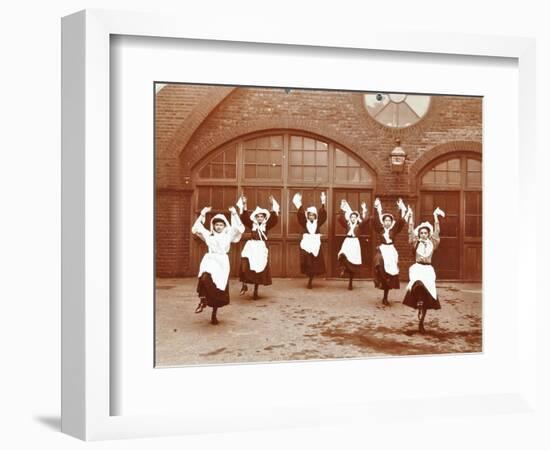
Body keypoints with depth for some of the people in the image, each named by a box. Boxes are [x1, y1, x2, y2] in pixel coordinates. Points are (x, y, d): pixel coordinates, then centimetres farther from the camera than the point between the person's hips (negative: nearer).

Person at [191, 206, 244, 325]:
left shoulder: (228, 235, 9)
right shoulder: (208, 234, 12)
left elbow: (240, 229, -4)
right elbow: (195, 229, 3)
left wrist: (234, 214, -9)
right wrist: (202, 215, -2)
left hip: (222, 263, 0)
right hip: (210, 260, 0)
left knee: (219, 291, 3)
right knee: (205, 276, -36)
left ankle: (214, 315, 18)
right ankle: (202, 300, -19)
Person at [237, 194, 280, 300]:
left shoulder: (266, 225, 6)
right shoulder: (252, 224, 7)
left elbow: (274, 219, -9)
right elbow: (244, 218, -6)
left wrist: (272, 205, -21)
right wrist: (244, 205, -19)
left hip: (262, 248, 1)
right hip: (251, 247, -1)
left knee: (260, 269, 5)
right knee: (245, 265, -22)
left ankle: (256, 291, 17)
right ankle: (244, 285, -6)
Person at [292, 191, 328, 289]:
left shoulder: (318, 223, 5)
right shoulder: (305, 223, 4)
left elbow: (322, 215, -6)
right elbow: (301, 215, -10)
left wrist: (323, 204, -18)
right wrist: (299, 205, -22)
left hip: (316, 245, 1)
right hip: (306, 245, -1)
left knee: (315, 264, 1)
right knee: (307, 264, -4)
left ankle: (310, 281, 10)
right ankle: (310, 279, 11)